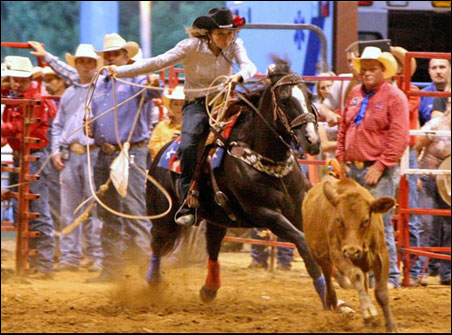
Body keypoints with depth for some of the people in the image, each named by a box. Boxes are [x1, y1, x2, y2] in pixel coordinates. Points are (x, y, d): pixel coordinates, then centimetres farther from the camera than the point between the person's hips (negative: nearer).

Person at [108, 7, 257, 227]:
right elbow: (159, 62, -10)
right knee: (188, 147, -27)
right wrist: (121, 71, -17)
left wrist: (239, 76, -40)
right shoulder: (192, 47, -8)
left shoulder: (234, 45, 1)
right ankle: (188, 204, -20)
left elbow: (249, 66, -14)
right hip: (196, 105, -3)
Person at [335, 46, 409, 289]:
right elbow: (344, 129, 22)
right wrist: (340, 159, 11)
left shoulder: (394, 97, -6)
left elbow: (399, 137, -12)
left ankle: (390, 276, -6)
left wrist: (380, 167, -16)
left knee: (380, 224, -10)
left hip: (378, 171, -7)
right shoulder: (355, 95, 15)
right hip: (353, 168, 7)